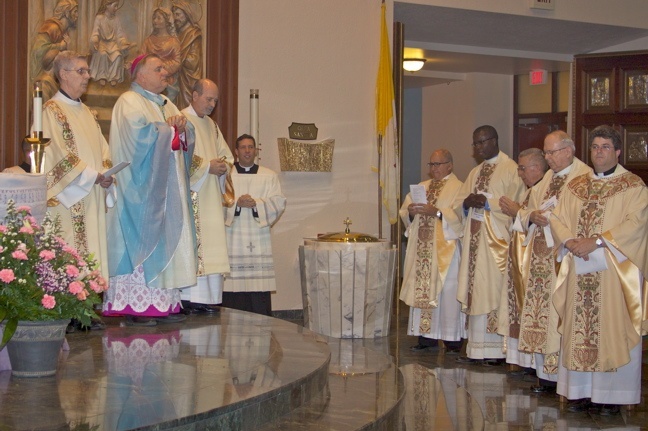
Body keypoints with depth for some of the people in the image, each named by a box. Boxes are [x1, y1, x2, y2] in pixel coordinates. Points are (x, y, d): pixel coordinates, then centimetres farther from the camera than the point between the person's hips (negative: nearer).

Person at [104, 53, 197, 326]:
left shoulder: (167, 105, 22)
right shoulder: (129, 102, -4)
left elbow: (188, 136, 14)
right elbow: (140, 134, -20)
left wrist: (182, 125, -8)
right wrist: (168, 128, -5)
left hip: (167, 189, 8)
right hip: (143, 189, -8)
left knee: (167, 241, 3)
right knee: (142, 240, -10)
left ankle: (163, 304, 3)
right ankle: (136, 307, -9)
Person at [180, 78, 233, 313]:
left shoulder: (212, 126, 21)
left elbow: (227, 155, 23)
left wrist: (223, 167, 1)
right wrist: (207, 166, -14)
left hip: (212, 197, 8)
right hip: (190, 196, -8)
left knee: (211, 247, 3)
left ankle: (208, 297, 3)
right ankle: (191, 297, -14)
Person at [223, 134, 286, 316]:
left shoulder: (269, 176, 14)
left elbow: (278, 202, 2)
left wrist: (256, 203, -13)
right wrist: (236, 203, -16)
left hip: (259, 241, 1)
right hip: (232, 239, -1)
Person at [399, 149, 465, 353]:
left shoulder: (458, 188, -1)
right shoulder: (422, 187, 18)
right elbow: (404, 212, 15)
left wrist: (436, 212, -22)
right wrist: (411, 211, -6)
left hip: (445, 250, -6)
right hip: (421, 249, 6)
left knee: (447, 293, -7)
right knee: (422, 291, 4)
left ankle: (452, 339, -2)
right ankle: (427, 336, 10)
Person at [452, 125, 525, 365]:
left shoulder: (511, 169, -3)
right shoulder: (475, 173, 20)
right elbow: (458, 205, 16)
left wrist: (485, 202, -17)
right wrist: (467, 203, -5)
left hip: (497, 240, -7)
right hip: (474, 240, 7)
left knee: (494, 291, -8)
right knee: (474, 292, 5)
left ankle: (497, 351, -4)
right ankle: (477, 349, 9)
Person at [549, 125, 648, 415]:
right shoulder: (575, 186, 15)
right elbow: (557, 218, 10)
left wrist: (597, 241, -19)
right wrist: (570, 241, -10)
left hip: (614, 270, -4)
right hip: (579, 269, 5)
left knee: (612, 330, -3)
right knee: (578, 328, 4)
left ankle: (611, 395, 3)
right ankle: (582, 391, 11)